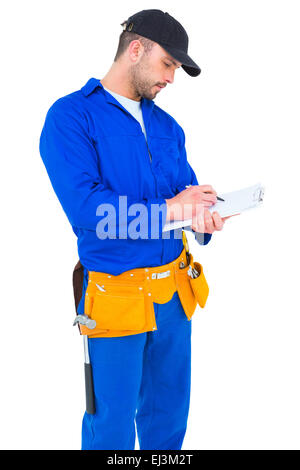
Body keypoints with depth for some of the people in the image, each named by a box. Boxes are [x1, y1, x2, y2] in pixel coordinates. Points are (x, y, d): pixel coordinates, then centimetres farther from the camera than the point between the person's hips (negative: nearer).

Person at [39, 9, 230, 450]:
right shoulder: (71, 116, -10)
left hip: (174, 294, 6)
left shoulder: (167, 126, 12)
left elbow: (187, 191, 12)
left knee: (169, 414, 20)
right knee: (112, 429, 7)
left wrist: (204, 218, -13)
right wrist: (167, 208, -17)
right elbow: (83, 206, -22)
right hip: (116, 298, -6)